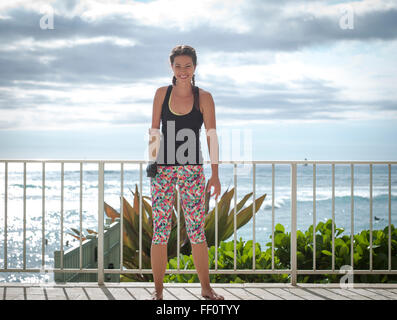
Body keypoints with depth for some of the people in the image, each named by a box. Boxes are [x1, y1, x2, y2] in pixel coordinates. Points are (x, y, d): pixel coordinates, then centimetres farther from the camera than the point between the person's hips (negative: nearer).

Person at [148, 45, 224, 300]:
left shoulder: (204, 97, 1)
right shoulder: (162, 93, 6)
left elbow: (212, 136, -1)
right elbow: (154, 131, 9)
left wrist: (215, 175, -6)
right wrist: (151, 161, -4)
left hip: (192, 170, -1)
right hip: (163, 170, 1)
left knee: (197, 231, 2)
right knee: (160, 231, 0)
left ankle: (206, 287, 14)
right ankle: (158, 290, 8)